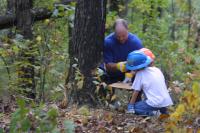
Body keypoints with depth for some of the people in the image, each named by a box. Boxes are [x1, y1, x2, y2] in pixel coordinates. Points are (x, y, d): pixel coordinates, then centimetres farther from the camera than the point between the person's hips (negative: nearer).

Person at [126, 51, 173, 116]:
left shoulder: (140, 74, -5)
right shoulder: (157, 70, 13)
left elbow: (136, 92, -2)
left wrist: (130, 106, 3)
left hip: (155, 103, -8)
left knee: (135, 107, 3)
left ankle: (152, 113, -11)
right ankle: (162, 110, 14)